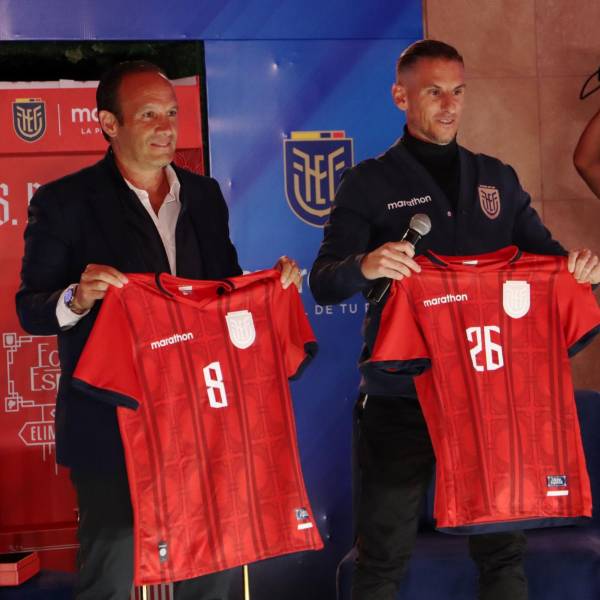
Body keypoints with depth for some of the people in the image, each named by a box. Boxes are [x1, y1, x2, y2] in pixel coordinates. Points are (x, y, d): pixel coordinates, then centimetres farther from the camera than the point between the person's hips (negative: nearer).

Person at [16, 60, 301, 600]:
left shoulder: (204, 195, 11)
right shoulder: (64, 202, -5)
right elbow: (30, 309, -7)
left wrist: (270, 286, -4)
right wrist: (78, 298, -27)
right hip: (111, 427, -5)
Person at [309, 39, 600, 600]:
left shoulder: (497, 179, 13)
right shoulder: (368, 183, 0)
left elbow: (542, 253, 15)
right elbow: (324, 283, -8)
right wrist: (365, 266, -30)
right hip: (399, 398, -3)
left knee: (503, 548, 11)